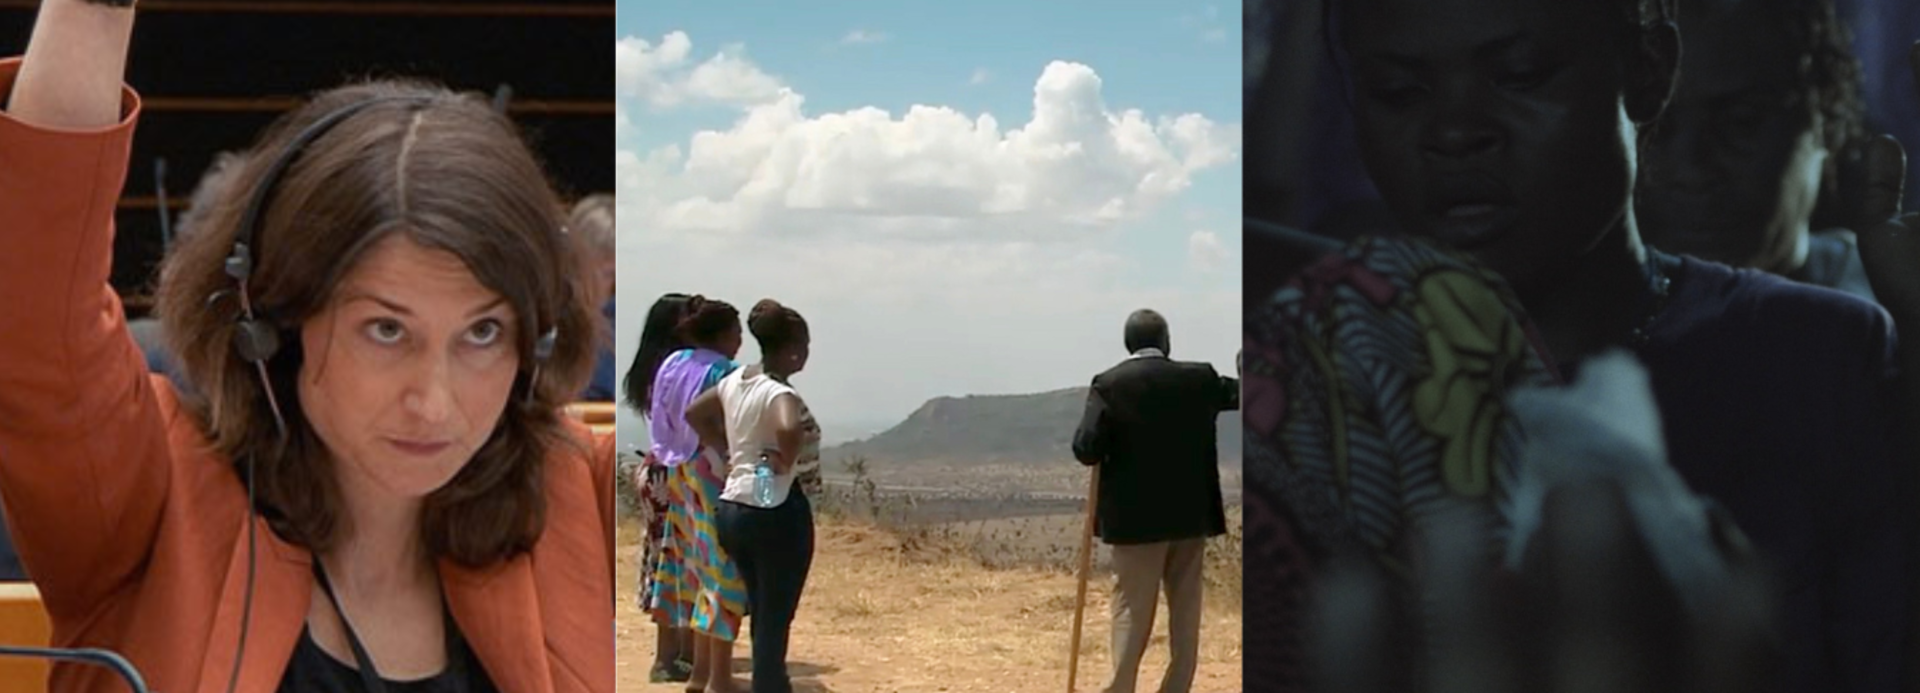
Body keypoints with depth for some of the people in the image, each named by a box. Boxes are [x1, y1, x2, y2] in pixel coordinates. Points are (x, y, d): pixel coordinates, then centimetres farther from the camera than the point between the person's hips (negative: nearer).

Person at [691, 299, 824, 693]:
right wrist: (786, 461, -23)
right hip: (777, 511, -9)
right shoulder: (779, 392, -19)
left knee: (761, 614, 20)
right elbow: (789, 428, -41)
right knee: (774, 621, 0)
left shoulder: (735, 381, 6)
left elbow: (694, 414, 22)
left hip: (732, 508, 9)